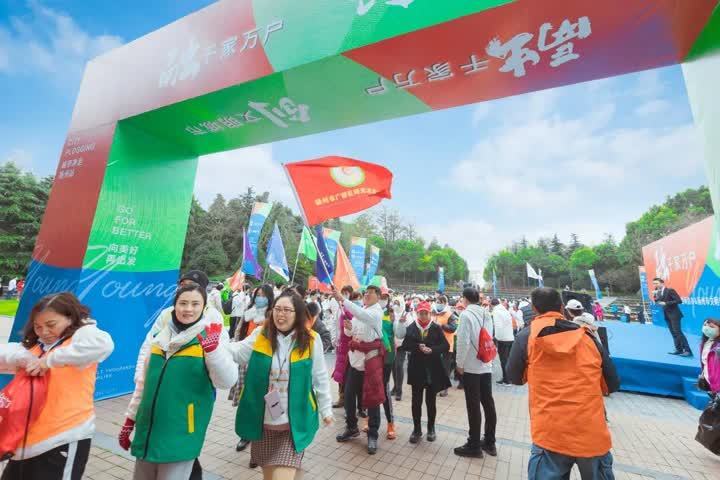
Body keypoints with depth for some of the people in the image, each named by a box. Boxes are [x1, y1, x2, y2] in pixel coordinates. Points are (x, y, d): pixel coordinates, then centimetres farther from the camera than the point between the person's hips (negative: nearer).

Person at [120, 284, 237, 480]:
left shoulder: (212, 335, -13)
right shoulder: (162, 336, 5)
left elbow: (227, 381, -24)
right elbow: (145, 381, 15)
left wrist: (213, 348, -38)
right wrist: (130, 419, 17)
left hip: (180, 433, -5)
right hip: (148, 429, 6)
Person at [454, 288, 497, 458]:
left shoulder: (466, 314, -17)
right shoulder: (486, 314, 5)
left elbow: (463, 341, -19)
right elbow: (490, 337, 14)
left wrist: (459, 363, -10)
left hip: (471, 366, -7)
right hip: (486, 365, 7)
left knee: (473, 406, 3)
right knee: (488, 403, 15)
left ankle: (474, 446, 14)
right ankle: (490, 442, 28)